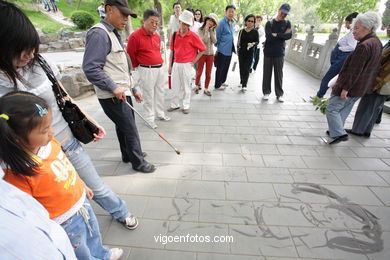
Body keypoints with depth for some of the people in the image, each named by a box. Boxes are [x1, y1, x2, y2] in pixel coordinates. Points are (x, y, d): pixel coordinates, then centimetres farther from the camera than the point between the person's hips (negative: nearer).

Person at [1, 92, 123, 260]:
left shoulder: (48, 143, -14)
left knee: (94, 236, 35)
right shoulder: (16, 174, -34)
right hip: (64, 223, -7)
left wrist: (82, 186, 15)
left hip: (81, 201, 7)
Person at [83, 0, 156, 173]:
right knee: (130, 129, -1)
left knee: (124, 126, 20)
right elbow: (90, 68, -21)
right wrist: (113, 87, -22)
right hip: (112, 97, -9)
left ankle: (128, 155, 38)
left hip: (122, 93, 9)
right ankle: (138, 162, 16)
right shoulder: (99, 34, -14)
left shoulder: (114, 34, 18)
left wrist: (133, 89, 19)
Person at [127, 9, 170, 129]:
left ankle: (160, 114, 33)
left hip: (160, 68, 7)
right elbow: (130, 54, -7)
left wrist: (159, 63, 17)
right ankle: (149, 118, 16)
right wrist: (138, 66, 3)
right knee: (148, 96, 1)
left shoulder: (157, 35, 8)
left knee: (160, 93, 16)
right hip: (146, 70, -7)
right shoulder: (135, 36, -14)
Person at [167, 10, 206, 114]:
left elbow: (202, 49, -1)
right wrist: (170, 65, 9)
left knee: (186, 86, 5)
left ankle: (185, 106, 17)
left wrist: (194, 61, -4)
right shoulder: (174, 35, 5)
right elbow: (172, 51, 10)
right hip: (176, 64, 4)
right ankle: (174, 104, 23)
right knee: (175, 85, 10)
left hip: (186, 65, -4)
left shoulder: (193, 36, -6)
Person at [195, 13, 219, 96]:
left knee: (208, 73, 5)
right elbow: (204, 40, -19)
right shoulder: (201, 30, -5)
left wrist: (211, 30, -10)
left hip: (210, 54, 3)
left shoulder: (213, 31, 6)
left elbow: (214, 41, -9)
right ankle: (196, 86, 27)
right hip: (202, 53, -3)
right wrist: (206, 29, -16)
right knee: (199, 72, 6)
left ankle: (206, 89, 16)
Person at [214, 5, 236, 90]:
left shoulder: (232, 23, 12)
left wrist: (233, 48, 18)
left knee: (226, 67, 16)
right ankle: (217, 85, 10)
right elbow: (217, 37, -11)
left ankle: (222, 81, 31)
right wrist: (218, 47, -7)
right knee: (220, 68, 0)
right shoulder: (221, 23, -13)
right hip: (222, 51, -8)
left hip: (229, 50, 8)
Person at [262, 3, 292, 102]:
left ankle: (279, 94, 12)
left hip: (279, 53, 0)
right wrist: (282, 35, -9)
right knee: (267, 73, 4)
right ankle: (266, 92, 15)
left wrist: (276, 35, -13)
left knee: (279, 74, 4)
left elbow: (289, 36, -9)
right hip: (268, 52, 0)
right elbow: (268, 37, -12)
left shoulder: (287, 23, 7)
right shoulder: (269, 23, 3)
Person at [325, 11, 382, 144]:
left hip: (350, 87, -10)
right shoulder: (377, 43, 11)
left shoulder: (364, 46, -21)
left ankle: (339, 133, -5)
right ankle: (336, 130, 30)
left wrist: (345, 88, -22)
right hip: (361, 88, 10)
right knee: (344, 110, 19)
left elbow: (354, 71, -24)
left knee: (332, 109, -3)